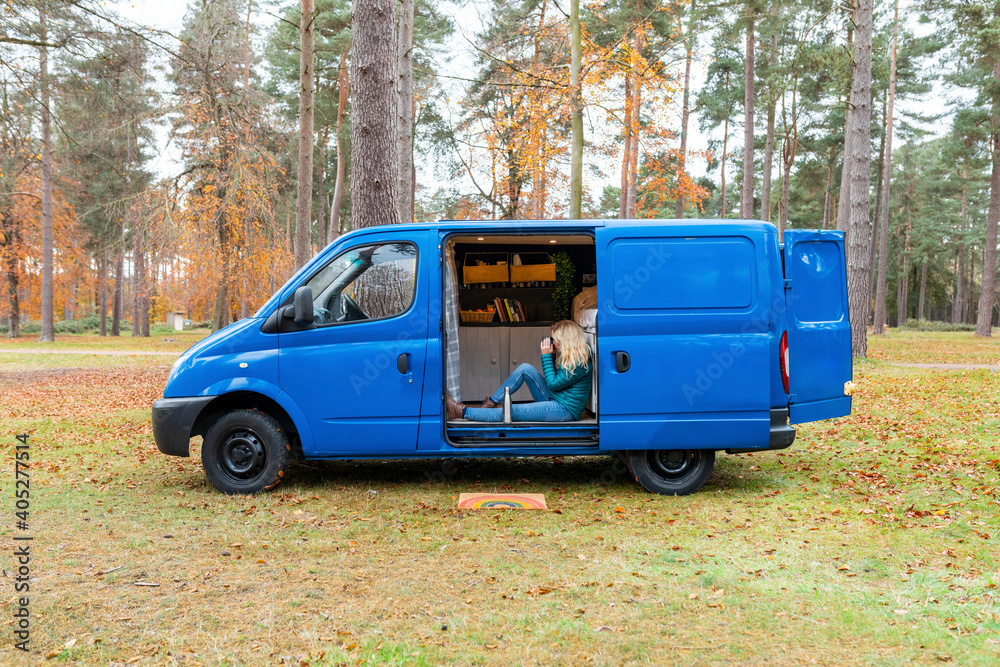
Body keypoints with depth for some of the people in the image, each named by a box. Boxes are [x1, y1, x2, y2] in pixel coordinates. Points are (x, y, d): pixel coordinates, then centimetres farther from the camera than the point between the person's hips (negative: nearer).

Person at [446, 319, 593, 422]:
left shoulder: (580, 363, -21)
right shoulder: (569, 356, 8)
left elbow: (553, 384, -18)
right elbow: (553, 375, 17)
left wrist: (546, 355, -14)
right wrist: (550, 353, 3)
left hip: (566, 410, -9)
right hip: (553, 400, 9)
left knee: (512, 411, -19)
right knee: (525, 368, -2)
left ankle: (462, 412, -14)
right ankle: (491, 403, 0)